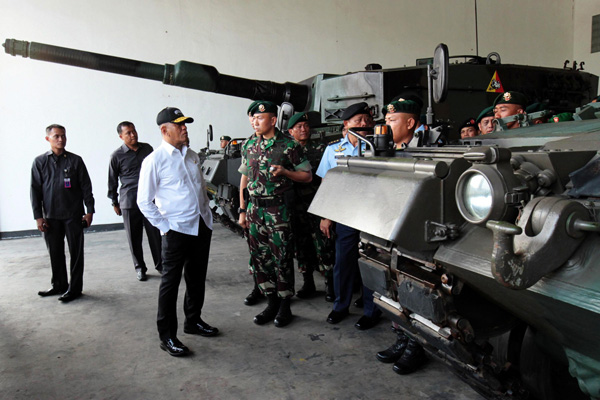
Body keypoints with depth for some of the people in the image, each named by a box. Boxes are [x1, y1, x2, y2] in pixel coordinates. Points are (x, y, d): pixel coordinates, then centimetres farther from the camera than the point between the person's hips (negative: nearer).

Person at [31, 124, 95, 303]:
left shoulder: (75, 160, 2)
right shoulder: (40, 162, 4)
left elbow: (86, 186, 3)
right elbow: (35, 190, 4)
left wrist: (89, 211, -1)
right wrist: (38, 216, 0)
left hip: (73, 214, -1)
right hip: (50, 216, 2)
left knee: (76, 252, 2)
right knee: (55, 252, 10)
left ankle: (75, 288, 12)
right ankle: (59, 285, 26)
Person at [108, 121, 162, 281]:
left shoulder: (147, 148, 7)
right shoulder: (117, 156, -2)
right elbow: (112, 181, 6)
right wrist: (114, 203, 8)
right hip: (129, 201, -2)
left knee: (155, 233, 2)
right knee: (134, 237, 6)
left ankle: (160, 264, 16)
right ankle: (139, 267, 21)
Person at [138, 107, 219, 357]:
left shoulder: (192, 156, 11)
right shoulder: (154, 160, -9)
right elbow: (144, 201, -8)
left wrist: (205, 212, 14)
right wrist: (164, 227, -10)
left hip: (202, 226, 7)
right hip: (177, 230, -7)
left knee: (197, 278, 17)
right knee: (170, 282, 3)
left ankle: (193, 321, 36)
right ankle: (167, 336, 15)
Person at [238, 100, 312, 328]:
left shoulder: (289, 146, -5)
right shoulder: (249, 145, 10)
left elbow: (307, 176, -1)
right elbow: (244, 178, 15)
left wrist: (285, 172, -18)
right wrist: (242, 210, 11)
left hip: (278, 209, -5)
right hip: (255, 208, 5)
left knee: (282, 257, 0)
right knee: (259, 258, 9)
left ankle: (285, 306, 16)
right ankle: (271, 303, 24)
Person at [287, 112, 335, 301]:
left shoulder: (320, 148, 2)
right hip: (296, 206, 4)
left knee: (323, 245, -5)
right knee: (301, 245, 10)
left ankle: (330, 284, 7)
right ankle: (308, 283, 23)